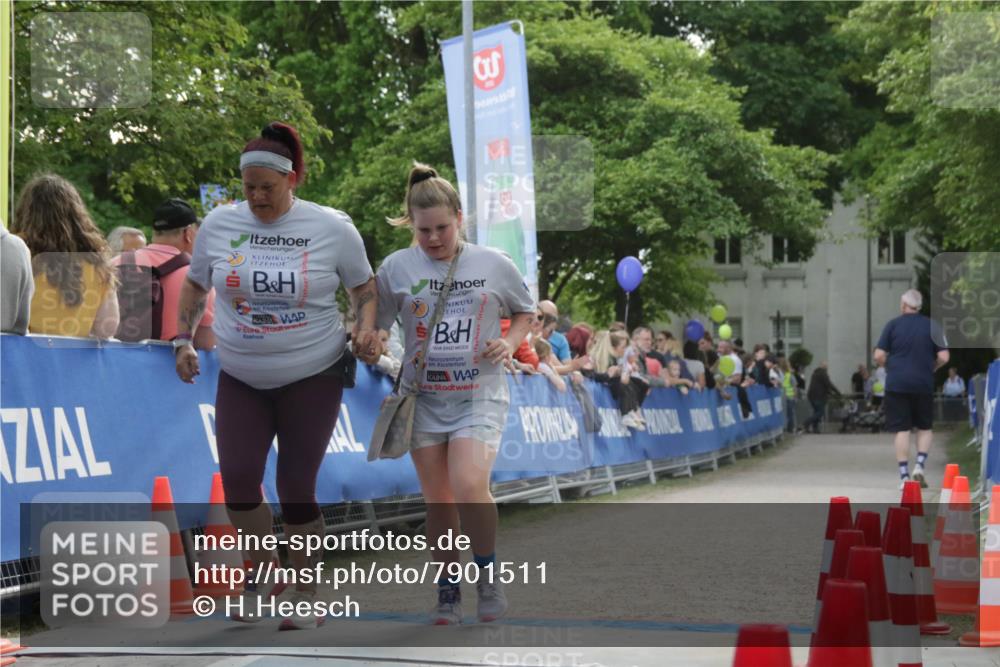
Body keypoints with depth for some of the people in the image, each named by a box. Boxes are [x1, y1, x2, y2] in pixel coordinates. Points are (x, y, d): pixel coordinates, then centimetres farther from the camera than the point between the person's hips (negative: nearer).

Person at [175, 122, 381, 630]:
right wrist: (184, 339, 3)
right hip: (240, 379, 3)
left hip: (313, 377, -2)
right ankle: (262, 572, 19)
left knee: (296, 487, -1)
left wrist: (366, 330, -13)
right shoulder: (219, 223, -2)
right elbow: (195, 285, 13)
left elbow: (364, 288, 5)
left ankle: (306, 593, 17)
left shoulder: (332, 227, -8)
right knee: (237, 478, -8)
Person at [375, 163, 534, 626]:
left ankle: (488, 575, 2)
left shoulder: (495, 265, -1)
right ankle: (448, 592, 20)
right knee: (437, 500, 4)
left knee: (469, 487, -21)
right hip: (423, 397, 2)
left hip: (479, 396, -2)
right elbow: (373, 327, 8)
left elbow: (525, 311, 13)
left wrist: (510, 343, -4)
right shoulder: (396, 268, 0)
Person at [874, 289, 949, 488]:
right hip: (923, 384, 1)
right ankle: (920, 465, -2)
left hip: (896, 384, -1)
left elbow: (879, 356, -4)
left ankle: (904, 475, -1)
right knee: (925, 428, 16)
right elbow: (943, 357, -4)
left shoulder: (893, 325, 0)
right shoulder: (931, 326, 2)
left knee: (901, 430, 2)